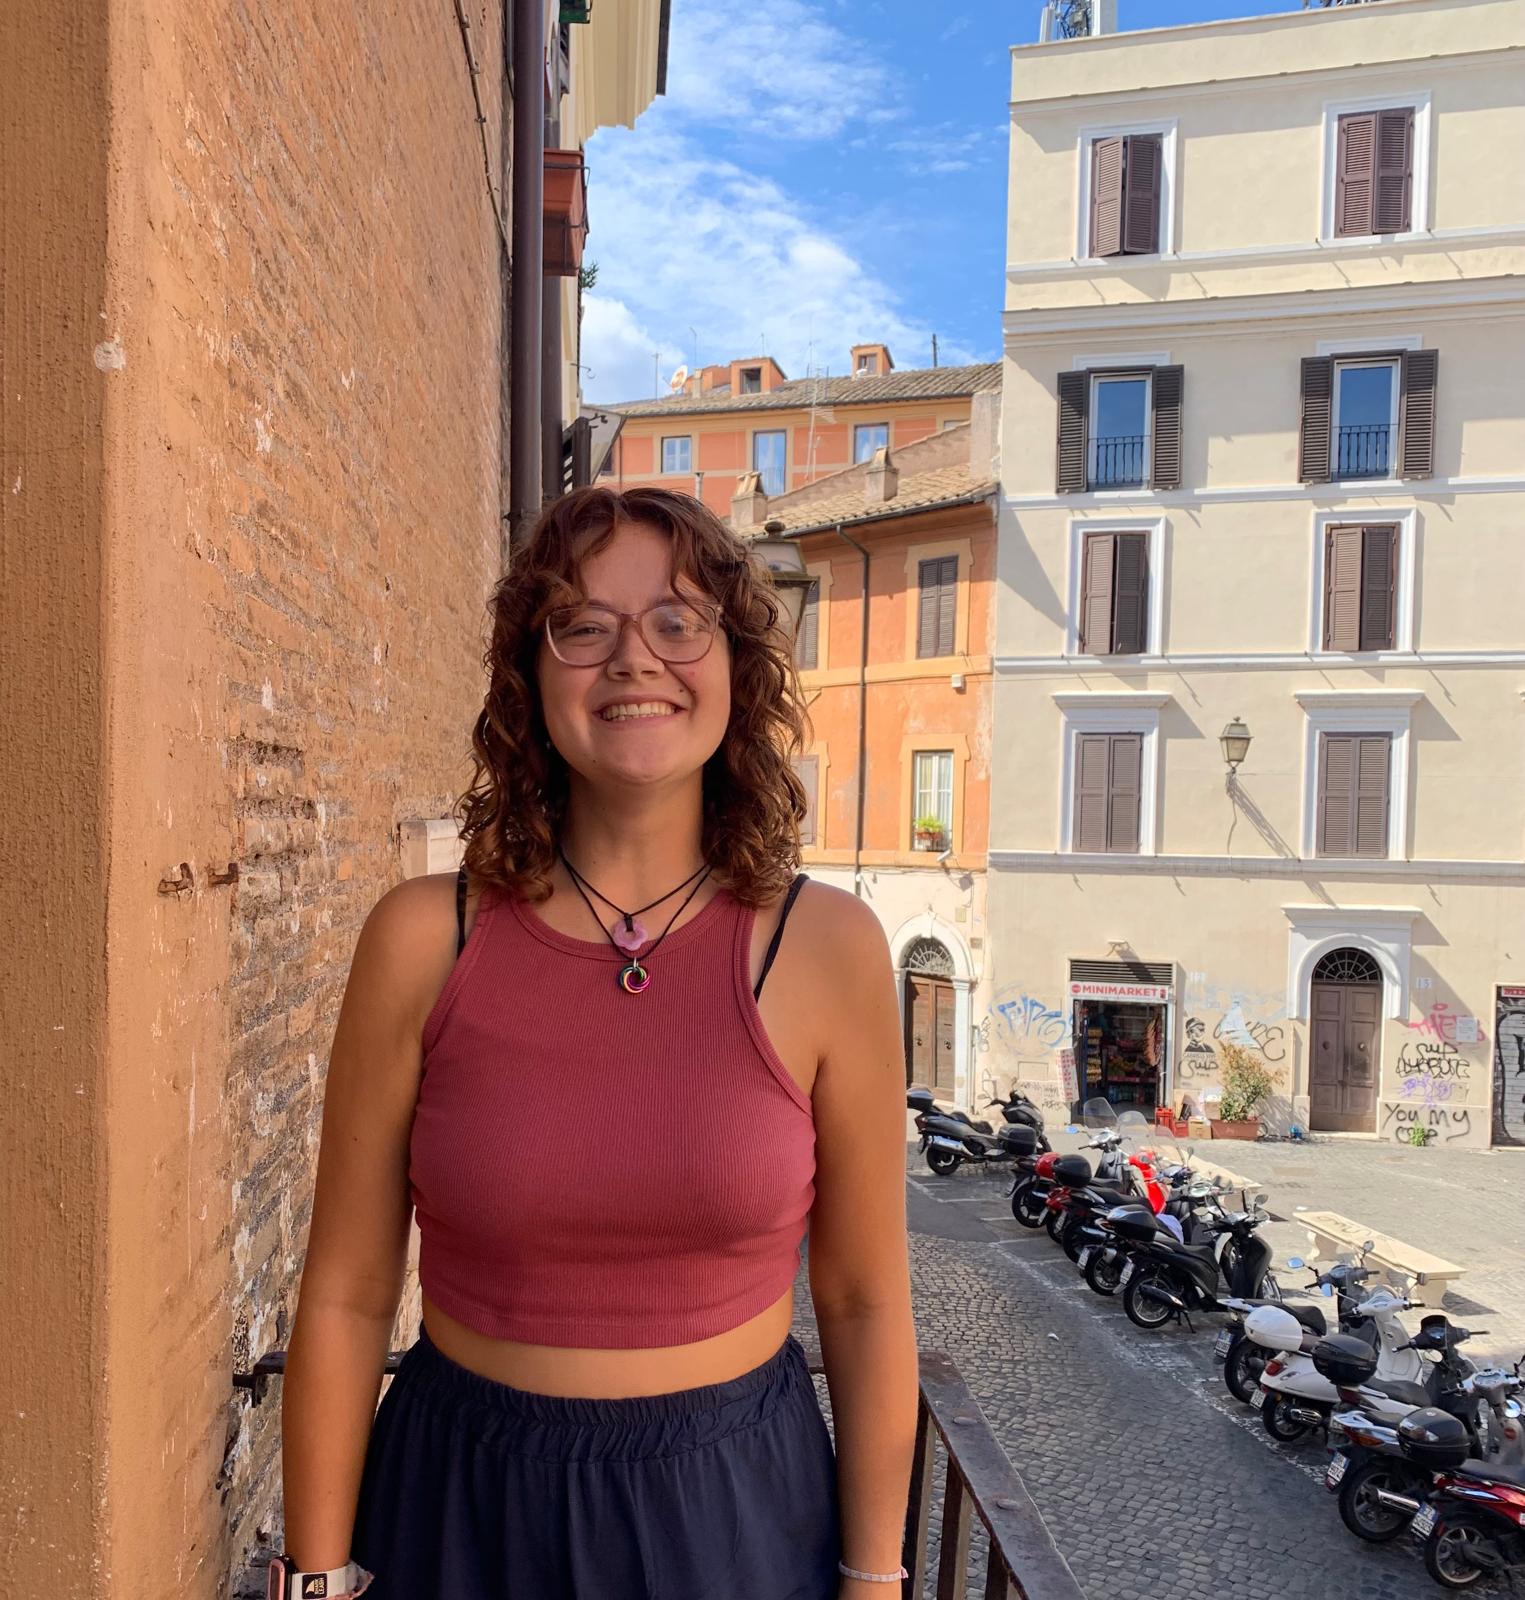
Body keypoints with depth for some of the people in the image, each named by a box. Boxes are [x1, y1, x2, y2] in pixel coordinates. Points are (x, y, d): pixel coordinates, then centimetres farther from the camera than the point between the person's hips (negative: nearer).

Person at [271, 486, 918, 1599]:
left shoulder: (828, 949, -14)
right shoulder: (423, 941, -13)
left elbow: (864, 1302, -5)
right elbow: (347, 1295, -5)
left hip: (735, 1509, 0)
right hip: (461, 1507, 1)